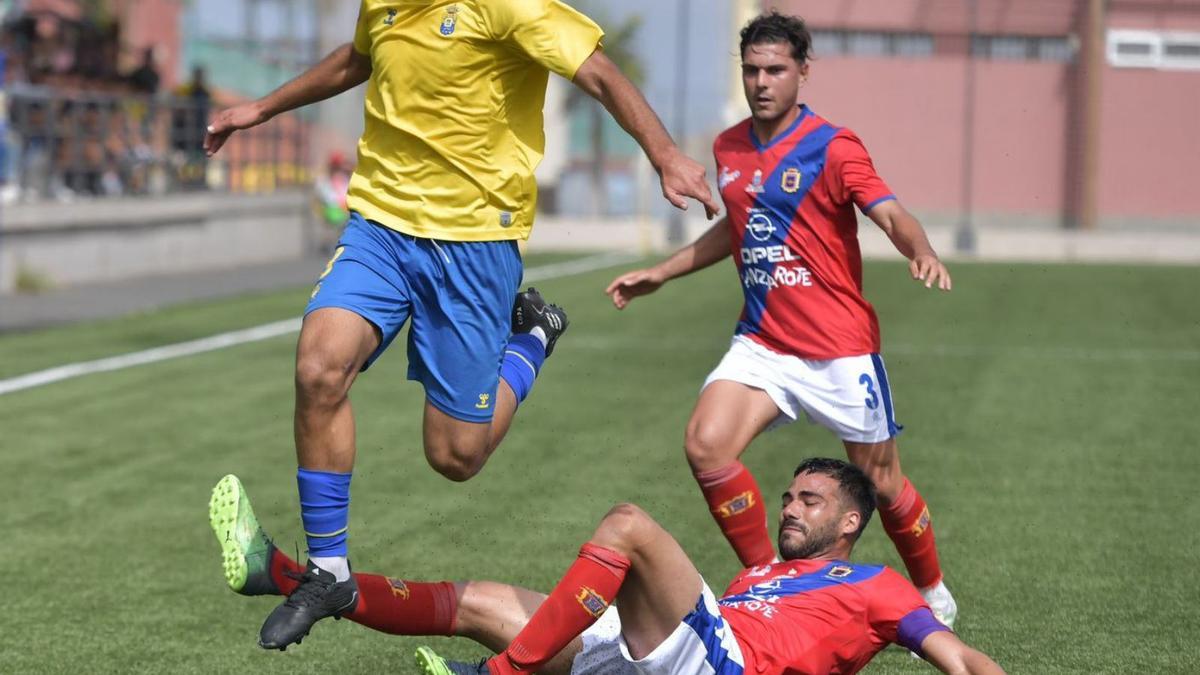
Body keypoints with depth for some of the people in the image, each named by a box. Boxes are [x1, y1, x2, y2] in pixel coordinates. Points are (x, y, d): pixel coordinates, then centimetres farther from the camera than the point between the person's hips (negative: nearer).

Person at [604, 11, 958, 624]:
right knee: (705, 443, -17)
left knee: (880, 483, 3)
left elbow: (892, 215, -22)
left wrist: (921, 251, -44)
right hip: (762, 340, 5)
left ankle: (933, 596, 29)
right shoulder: (728, 149, 8)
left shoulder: (834, 147, -10)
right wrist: (660, 274, 28)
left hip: (840, 348, -5)